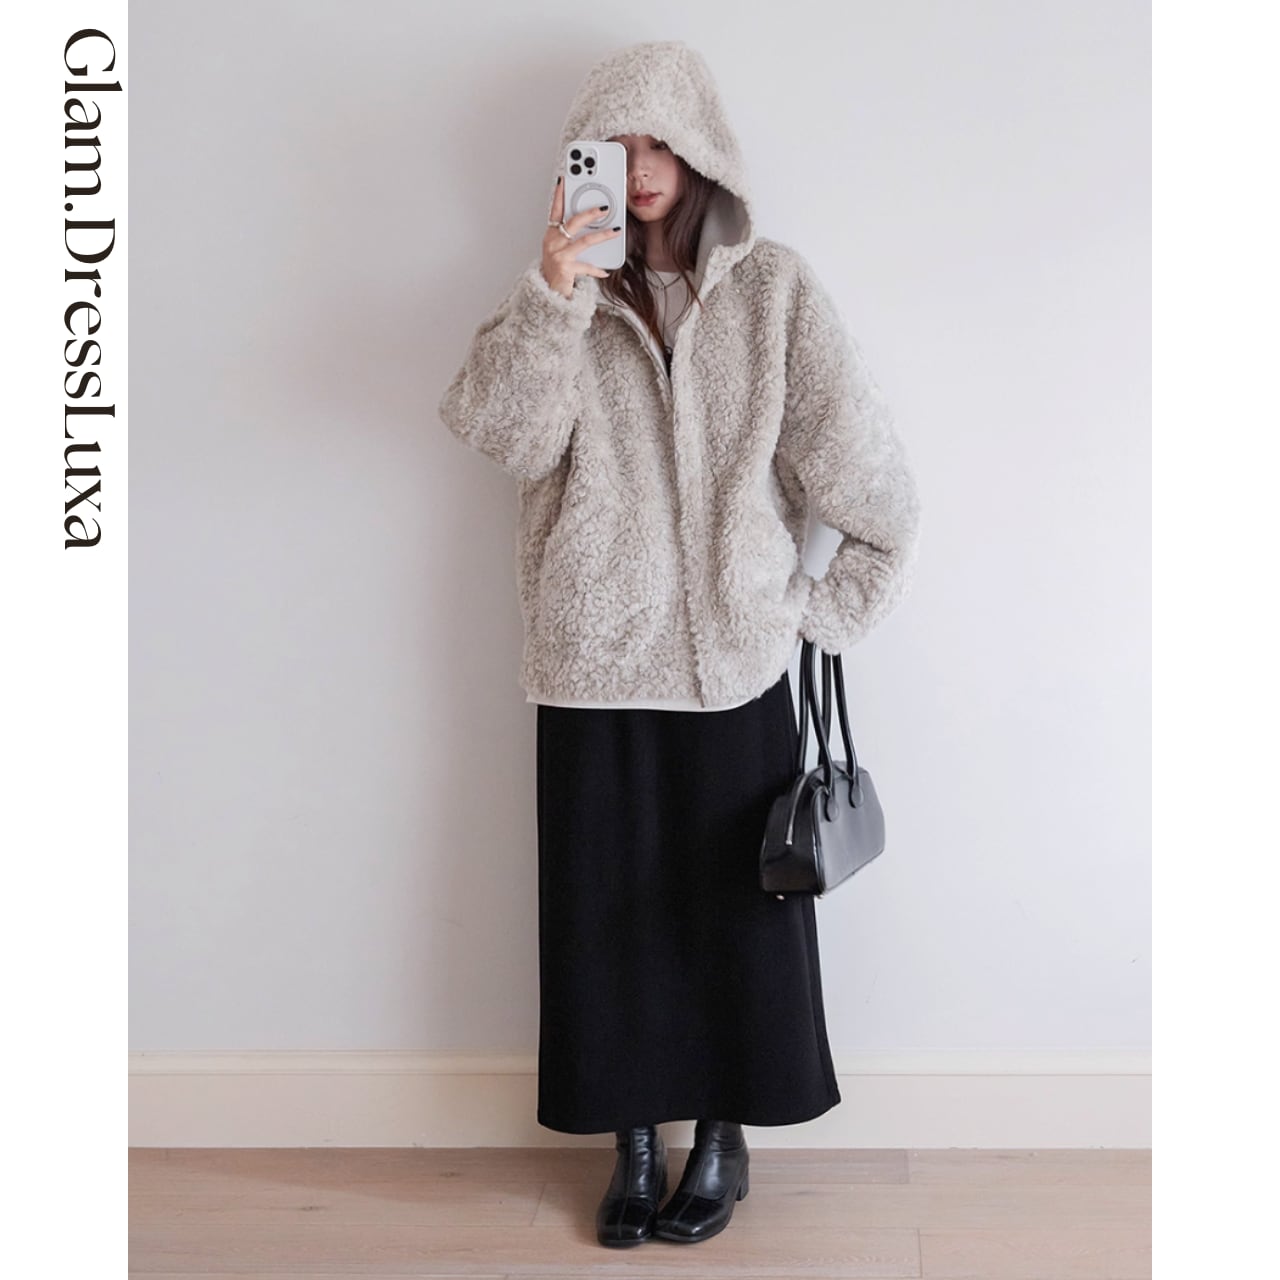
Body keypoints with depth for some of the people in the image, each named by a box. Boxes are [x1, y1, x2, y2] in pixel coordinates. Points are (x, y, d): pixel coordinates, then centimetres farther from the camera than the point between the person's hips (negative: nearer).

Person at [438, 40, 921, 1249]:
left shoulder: (773, 289, -1)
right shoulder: (565, 294, 4)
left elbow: (868, 473, -2)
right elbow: (508, 439, -13)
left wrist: (824, 605, -1)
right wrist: (550, 299, -23)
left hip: (732, 662, -1)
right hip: (594, 664, 2)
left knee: (731, 904, 9)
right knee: (607, 909, 9)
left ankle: (722, 1139, 29)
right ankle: (633, 1144, 27)